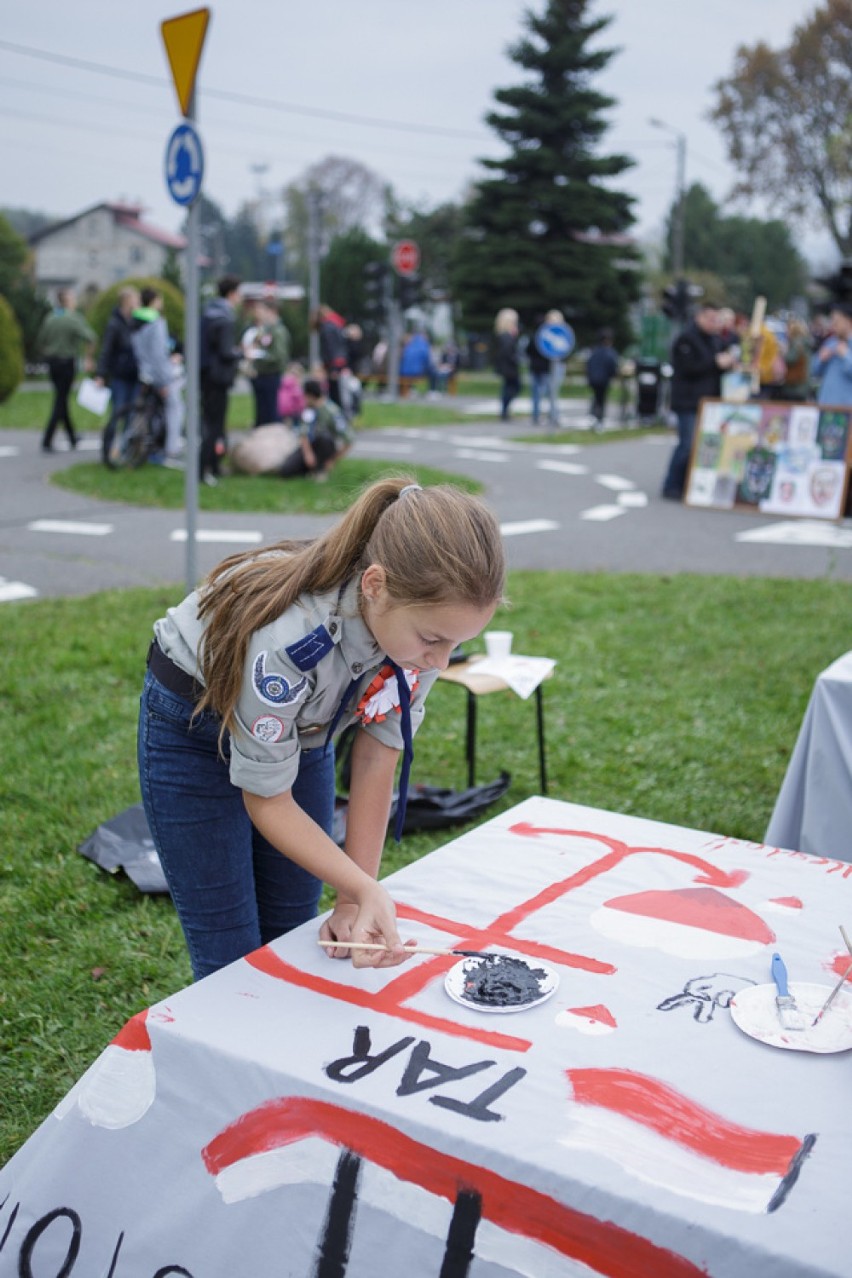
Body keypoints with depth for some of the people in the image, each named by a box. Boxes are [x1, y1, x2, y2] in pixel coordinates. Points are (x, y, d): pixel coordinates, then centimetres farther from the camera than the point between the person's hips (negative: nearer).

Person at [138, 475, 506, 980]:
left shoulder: (424, 617, -26)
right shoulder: (283, 640, -42)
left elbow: (377, 758, -15)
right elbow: (268, 802, -26)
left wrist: (356, 902, -14)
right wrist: (365, 891, -35)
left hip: (302, 727, 5)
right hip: (193, 730, -5)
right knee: (232, 963, -2)